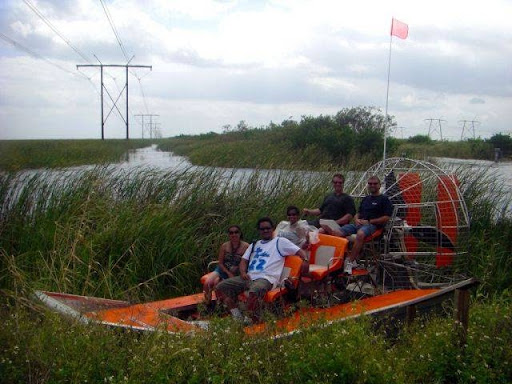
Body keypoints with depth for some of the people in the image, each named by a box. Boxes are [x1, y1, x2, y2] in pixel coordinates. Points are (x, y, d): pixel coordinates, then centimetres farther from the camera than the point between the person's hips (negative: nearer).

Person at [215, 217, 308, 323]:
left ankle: (253, 320, -22)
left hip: (266, 278, -6)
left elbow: (299, 251, 5)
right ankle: (237, 317, -16)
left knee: (254, 291, -42)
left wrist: (305, 261, -15)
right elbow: (244, 260, 24)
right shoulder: (254, 245, 29)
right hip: (249, 277, 7)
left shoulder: (280, 242, 12)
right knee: (221, 287, -11)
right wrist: (243, 272, 2)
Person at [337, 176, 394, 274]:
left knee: (360, 234, -42)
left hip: (373, 225, -6)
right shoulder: (365, 199, 29)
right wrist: (356, 219, 5)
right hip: (359, 224, 6)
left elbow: (386, 218, -2)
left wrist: (369, 221, -8)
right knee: (338, 233, -21)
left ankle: (350, 261, -37)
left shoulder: (384, 199, 8)